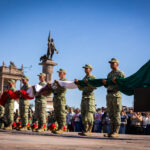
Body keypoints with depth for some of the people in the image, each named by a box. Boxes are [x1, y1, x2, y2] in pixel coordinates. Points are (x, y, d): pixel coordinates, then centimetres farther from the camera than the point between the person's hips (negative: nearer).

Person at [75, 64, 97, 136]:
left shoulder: (93, 77, 1)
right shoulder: (84, 78, 22)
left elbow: (95, 87, -12)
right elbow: (81, 88, 18)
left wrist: (88, 83, -21)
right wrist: (77, 83, 3)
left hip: (90, 97, -8)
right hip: (83, 97, 8)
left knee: (89, 114, -13)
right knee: (83, 114, 5)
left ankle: (89, 131, -15)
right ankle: (85, 130, 8)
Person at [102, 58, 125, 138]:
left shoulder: (120, 73, 0)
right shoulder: (109, 74, 20)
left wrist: (116, 82, -20)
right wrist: (105, 83, 0)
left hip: (116, 94, -7)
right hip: (109, 95, 7)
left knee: (116, 114, -7)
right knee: (111, 114, 6)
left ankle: (116, 132, -7)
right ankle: (112, 131, 9)